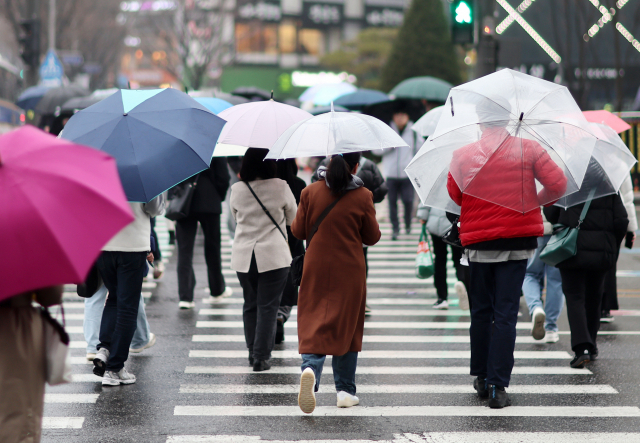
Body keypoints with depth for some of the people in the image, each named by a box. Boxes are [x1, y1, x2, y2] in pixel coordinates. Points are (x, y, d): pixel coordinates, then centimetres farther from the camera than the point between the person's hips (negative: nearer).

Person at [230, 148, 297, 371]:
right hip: (274, 256, -3)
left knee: (250, 305, 15)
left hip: (243, 256, 3)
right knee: (268, 306, 1)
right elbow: (293, 219, 6)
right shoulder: (280, 187, -7)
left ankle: (253, 352, 20)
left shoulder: (237, 190, -1)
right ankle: (261, 356, -1)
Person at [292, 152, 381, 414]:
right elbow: (372, 237, 0)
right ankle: (345, 391, 16)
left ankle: (310, 369, -28)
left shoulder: (310, 192, -3)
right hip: (350, 272, 0)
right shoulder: (363, 197, -7)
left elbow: (298, 231, 3)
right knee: (347, 328, 12)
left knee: (313, 325, 1)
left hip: (316, 270, 1)